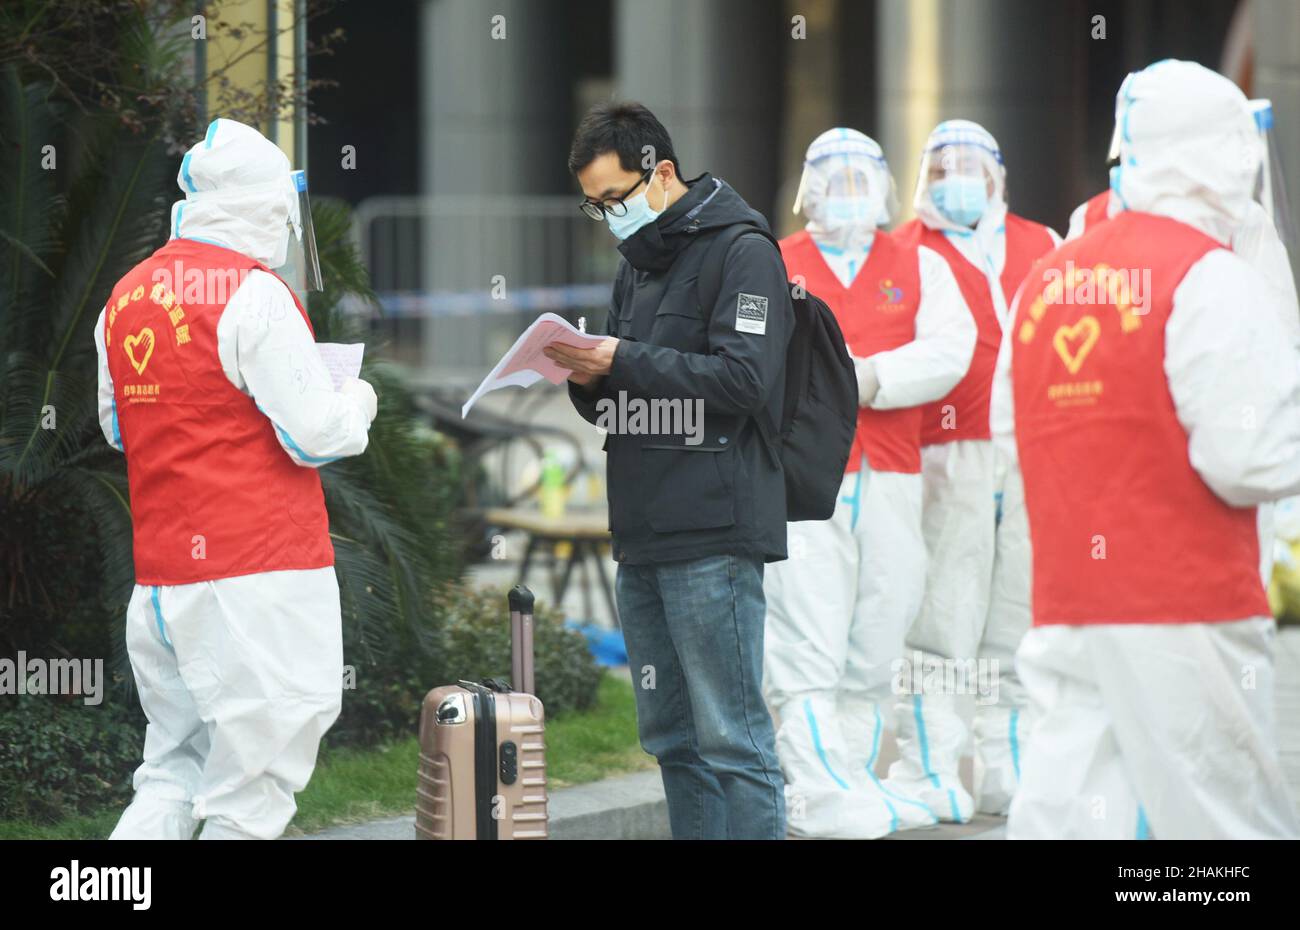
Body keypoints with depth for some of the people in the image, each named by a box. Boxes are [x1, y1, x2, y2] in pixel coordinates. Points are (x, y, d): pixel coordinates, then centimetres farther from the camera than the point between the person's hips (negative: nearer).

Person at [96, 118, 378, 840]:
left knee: (172, 777, 15)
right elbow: (315, 433, -14)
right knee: (250, 796, -2)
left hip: (160, 576, 7)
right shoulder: (253, 293, -13)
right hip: (260, 573, -7)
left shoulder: (127, 295, 10)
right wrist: (356, 401, 6)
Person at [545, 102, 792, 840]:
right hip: (643, 538, 9)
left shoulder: (742, 254, -7)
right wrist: (586, 376, 1)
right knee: (672, 738, 12)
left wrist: (622, 362, -18)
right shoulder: (639, 264, 20)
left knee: (730, 737, -8)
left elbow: (743, 379, -18)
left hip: (712, 539, -9)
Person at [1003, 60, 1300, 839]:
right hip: (1188, 605, -6)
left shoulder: (1045, 282, 9)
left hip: (1066, 605, 6)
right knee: (1226, 815, 1)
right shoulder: (1208, 279, -11)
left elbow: (1015, 428, 11)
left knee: (1068, 809, 3)